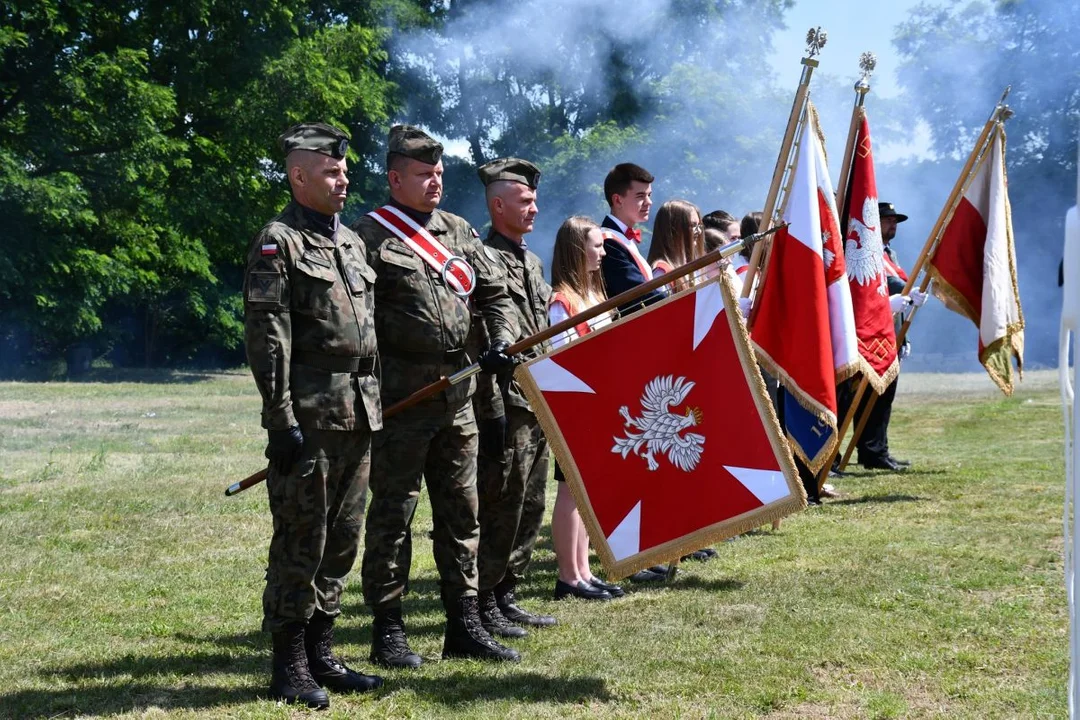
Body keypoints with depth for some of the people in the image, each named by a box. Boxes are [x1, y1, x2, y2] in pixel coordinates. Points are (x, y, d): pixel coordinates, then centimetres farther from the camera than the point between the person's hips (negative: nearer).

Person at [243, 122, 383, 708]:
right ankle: (289, 666, 6)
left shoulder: (351, 241, 17)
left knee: (341, 540, 11)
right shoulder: (278, 242, -7)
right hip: (310, 412, -8)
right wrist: (281, 418, -18)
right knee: (300, 542, -3)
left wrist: (374, 404, 17)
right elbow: (265, 336, -13)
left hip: (358, 412, 8)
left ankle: (321, 654, 21)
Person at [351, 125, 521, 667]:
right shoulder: (368, 236, -6)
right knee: (392, 515, 1)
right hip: (399, 398, -6)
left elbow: (494, 293, 19)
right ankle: (388, 632, 9)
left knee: (461, 514, 10)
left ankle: (464, 626, 19)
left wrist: (502, 341, 0)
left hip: (458, 394, 7)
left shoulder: (459, 232, 14)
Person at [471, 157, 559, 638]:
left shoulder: (532, 263, 19)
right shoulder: (485, 259, -11)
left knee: (529, 507, 12)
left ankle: (505, 596, 21)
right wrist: (493, 412, -20)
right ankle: (483, 604, 3)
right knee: (500, 505, -5)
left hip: (539, 405, 9)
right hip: (507, 405, -9)